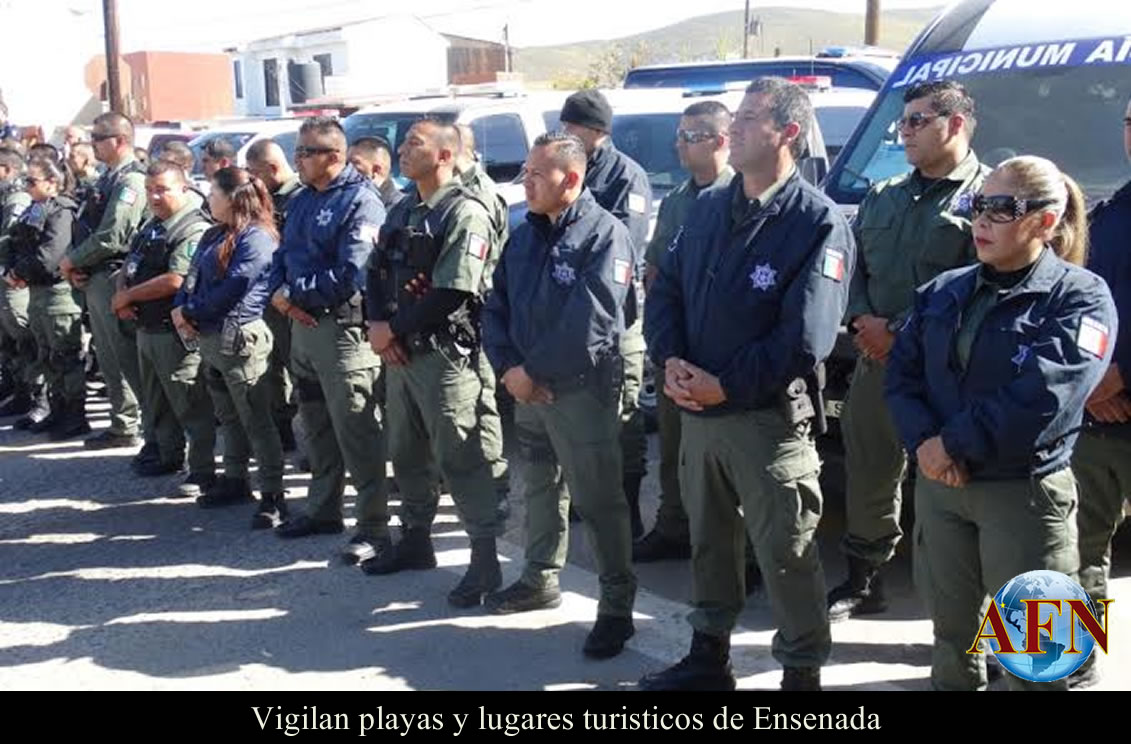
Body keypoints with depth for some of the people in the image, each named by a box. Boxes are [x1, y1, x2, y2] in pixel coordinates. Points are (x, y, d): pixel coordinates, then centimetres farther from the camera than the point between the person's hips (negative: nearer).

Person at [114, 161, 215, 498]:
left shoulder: (195, 229, -15)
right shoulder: (150, 228, 15)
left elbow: (175, 281, -24)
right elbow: (128, 268, 18)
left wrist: (129, 295, -13)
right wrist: (122, 296, -4)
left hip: (176, 333, -10)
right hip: (146, 328, 10)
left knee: (191, 406, -5)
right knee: (155, 401, 20)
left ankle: (203, 471, 0)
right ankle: (169, 456, 35)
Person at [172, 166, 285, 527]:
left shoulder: (256, 238, -13)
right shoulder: (213, 236, 17)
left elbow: (232, 290, -18)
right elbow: (192, 277, 16)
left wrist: (190, 313, -8)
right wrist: (180, 310, -4)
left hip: (240, 340, -9)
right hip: (209, 339, 9)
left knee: (256, 420, -7)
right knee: (228, 417, 18)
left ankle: (273, 494, -4)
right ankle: (235, 480, 29)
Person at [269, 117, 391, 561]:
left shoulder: (360, 203, -13)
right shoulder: (302, 201, 15)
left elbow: (350, 275, -22)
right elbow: (283, 257, 18)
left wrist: (296, 294, -13)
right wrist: (280, 293, -4)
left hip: (342, 328, -9)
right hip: (302, 325, 9)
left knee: (356, 433, -6)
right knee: (316, 425, 19)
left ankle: (374, 527, 0)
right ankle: (323, 509, 34)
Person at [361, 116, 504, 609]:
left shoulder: (465, 213, -12)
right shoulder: (403, 211, 15)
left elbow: (451, 295, -20)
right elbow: (377, 273, 13)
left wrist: (393, 328, -12)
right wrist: (378, 324, -6)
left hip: (445, 355, -8)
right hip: (399, 352, 9)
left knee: (459, 458, -7)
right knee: (406, 453, 17)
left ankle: (485, 559, 1)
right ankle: (416, 538, 32)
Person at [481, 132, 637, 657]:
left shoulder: (605, 234, -11)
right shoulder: (523, 237, 12)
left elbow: (588, 323, -21)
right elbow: (496, 308, 11)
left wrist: (532, 370, -15)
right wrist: (508, 368, -6)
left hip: (582, 391, -7)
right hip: (527, 391, 7)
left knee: (598, 499, -5)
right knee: (537, 489, 18)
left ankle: (617, 606, 4)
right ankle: (540, 579, 34)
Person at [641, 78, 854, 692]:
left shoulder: (819, 222, -12)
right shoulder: (709, 207, 10)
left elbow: (805, 336, -20)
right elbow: (665, 289, 9)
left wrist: (726, 386, -18)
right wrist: (670, 361, -9)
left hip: (769, 417, -7)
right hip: (696, 409, 7)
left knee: (786, 555, 3)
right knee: (707, 539, 19)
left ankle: (802, 673, 18)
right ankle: (708, 655, 36)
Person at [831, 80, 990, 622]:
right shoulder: (882, 198, 19)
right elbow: (852, 270, 16)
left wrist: (899, 332, -17)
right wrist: (862, 320, -4)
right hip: (875, 362, 7)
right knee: (868, 474, 14)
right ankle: (862, 582, 29)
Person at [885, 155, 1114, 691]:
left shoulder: (1080, 297, -8)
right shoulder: (944, 291, 10)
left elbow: (1041, 399, -21)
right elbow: (901, 372, 3)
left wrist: (953, 444, -17)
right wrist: (924, 444, -14)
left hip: (1024, 492, -5)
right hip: (938, 486, 5)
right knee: (951, 627, 18)